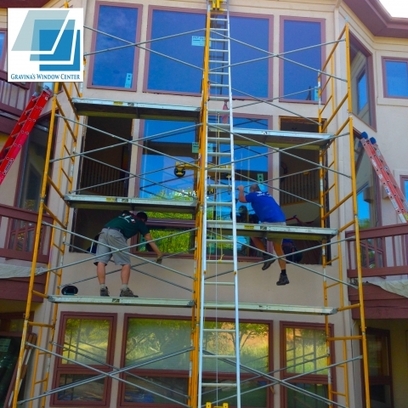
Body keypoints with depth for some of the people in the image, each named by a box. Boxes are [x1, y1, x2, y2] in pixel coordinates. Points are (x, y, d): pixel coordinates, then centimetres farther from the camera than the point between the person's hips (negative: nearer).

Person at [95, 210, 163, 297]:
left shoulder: (125, 214, 36)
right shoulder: (141, 223, 23)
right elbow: (150, 241, 25)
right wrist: (160, 255, 32)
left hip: (104, 231, 5)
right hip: (115, 233, -5)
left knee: (101, 261, -3)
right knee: (126, 263, -1)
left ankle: (102, 288, -11)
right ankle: (124, 289, -12)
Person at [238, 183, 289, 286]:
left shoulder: (253, 195, 11)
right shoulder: (267, 195, 29)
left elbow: (241, 199, 21)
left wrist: (241, 190, 39)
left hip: (270, 222, -6)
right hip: (282, 222, 6)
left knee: (254, 235, 19)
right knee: (278, 248, 13)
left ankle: (267, 256, 4)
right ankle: (283, 275, 9)